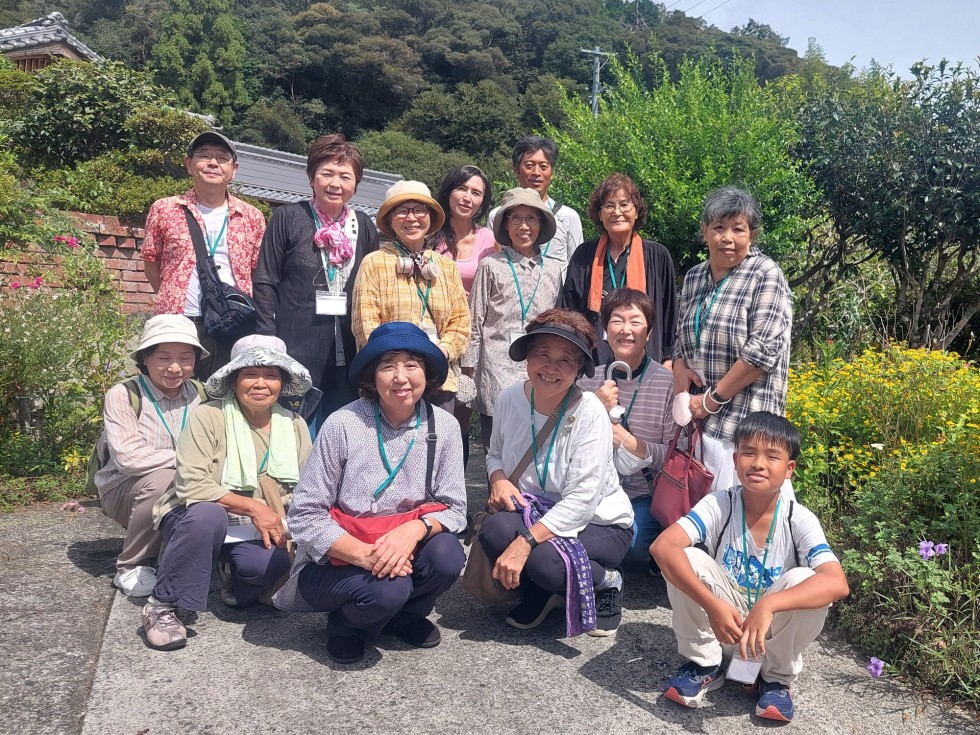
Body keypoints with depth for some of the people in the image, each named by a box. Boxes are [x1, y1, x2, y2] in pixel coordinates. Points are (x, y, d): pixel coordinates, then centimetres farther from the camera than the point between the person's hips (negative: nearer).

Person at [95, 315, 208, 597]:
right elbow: (128, 458, -27)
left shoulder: (199, 394, 0)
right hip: (124, 490, -4)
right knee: (163, 481, -34)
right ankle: (131, 567, -10)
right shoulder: (124, 395, -15)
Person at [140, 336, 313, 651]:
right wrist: (252, 507, -24)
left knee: (274, 564, -30)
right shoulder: (208, 416, -13)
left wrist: (283, 528, -18)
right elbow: (191, 484, -21)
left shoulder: (295, 425, 2)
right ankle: (162, 607, -16)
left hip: (254, 533, 3)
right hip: (196, 518, -3)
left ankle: (234, 580, 10)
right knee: (208, 513, -38)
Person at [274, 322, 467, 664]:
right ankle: (346, 623, 5)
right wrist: (365, 554, -27)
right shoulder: (343, 425, -17)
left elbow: (453, 508, -6)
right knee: (387, 589, -32)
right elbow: (305, 516, -15)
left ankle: (403, 617, 7)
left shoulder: (443, 426, -7)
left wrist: (415, 529, -27)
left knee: (447, 555, -26)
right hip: (338, 559, -3)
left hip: (404, 551, 4)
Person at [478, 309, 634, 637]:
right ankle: (539, 594, 4)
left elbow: (581, 501, -26)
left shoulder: (589, 412, -22)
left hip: (598, 522, -4)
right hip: (536, 512, 4)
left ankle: (606, 581, 2)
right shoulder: (510, 399, -7)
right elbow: (496, 453, 12)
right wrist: (498, 478, -12)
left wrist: (525, 542, -34)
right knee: (495, 530, -28)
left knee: (544, 561, -34)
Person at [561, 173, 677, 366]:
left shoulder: (658, 256, 3)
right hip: (592, 361, 1)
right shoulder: (584, 255, 6)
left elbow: (670, 313, 7)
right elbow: (569, 312, 10)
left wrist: (668, 359, 4)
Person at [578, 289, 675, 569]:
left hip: (645, 494, -3)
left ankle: (659, 555, 6)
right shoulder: (589, 379, 7)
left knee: (634, 539, -31)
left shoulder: (668, 382, -4)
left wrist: (631, 443, -22)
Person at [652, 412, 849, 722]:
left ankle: (777, 676, -2)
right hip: (721, 621, 0)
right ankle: (703, 665, -3)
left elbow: (837, 584, -34)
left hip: (773, 629, 0)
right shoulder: (719, 505, -18)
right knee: (689, 559, -27)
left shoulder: (799, 520, -18)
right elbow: (663, 547, -33)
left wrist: (768, 605, -48)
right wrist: (712, 605, -45)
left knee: (804, 580, -30)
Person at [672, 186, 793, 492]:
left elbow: (763, 351, -15)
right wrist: (679, 366, -1)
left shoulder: (766, 276, -7)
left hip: (745, 424, -6)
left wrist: (711, 401, -13)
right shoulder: (694, 277, 12)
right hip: (697, 420, 6)